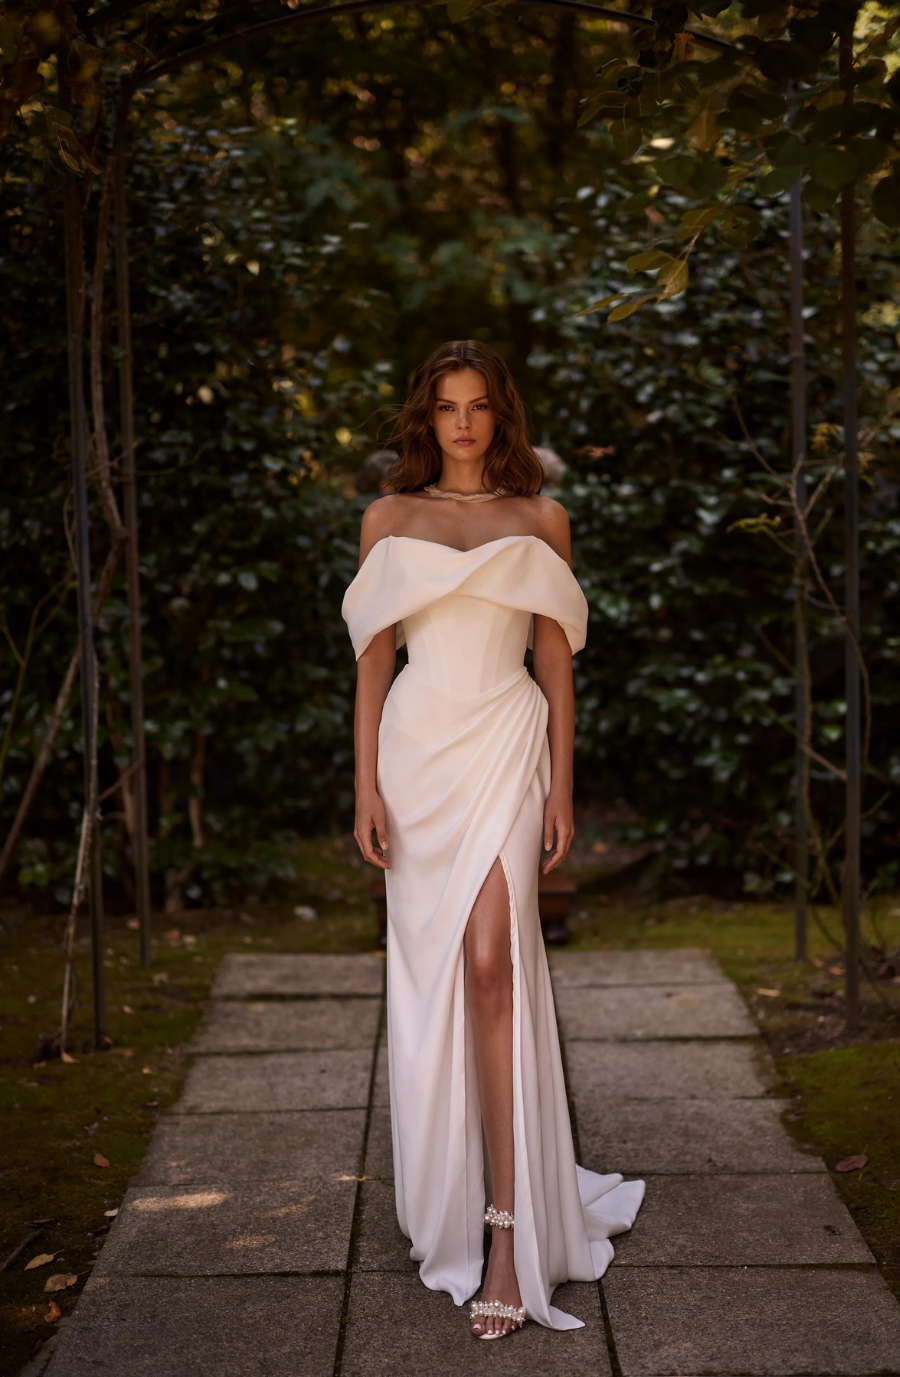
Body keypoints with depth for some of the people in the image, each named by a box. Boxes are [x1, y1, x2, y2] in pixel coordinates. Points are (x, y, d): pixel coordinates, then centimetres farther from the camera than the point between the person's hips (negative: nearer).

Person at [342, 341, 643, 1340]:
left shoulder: (541, 521, 8)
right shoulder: (389, 519, 10)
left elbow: (556, 663, 8)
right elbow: (373, 657, 7)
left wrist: (561, 789, 2)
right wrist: (366, 784, 0)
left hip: (505, 745, -2)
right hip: (417, 743, 2)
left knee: (490, 961, -15)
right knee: (428, 967, 6)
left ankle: (510, 1232, -14)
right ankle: (440, 1197, 24)